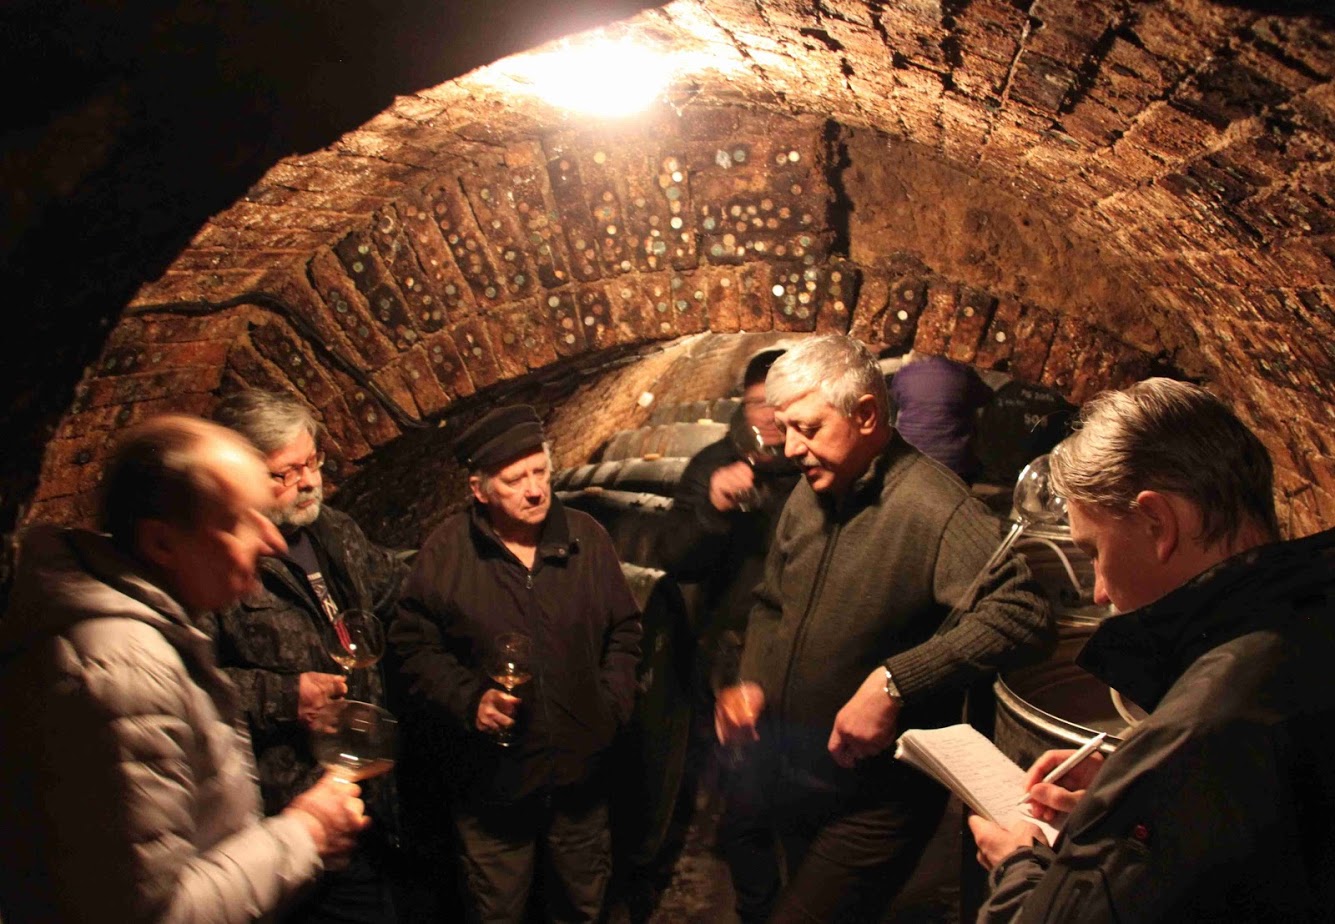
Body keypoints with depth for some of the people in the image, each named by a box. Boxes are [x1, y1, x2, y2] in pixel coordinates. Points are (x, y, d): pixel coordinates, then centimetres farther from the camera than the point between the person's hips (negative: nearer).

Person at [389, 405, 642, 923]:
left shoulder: (587, 538, -3)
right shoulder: (445, 552, -9)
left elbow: (624, 632, 7)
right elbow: (414, 647, -3)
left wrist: (612, 706, -3)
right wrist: (469, 700, -16)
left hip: (580, 770, 2)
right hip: (492, 778, -2)